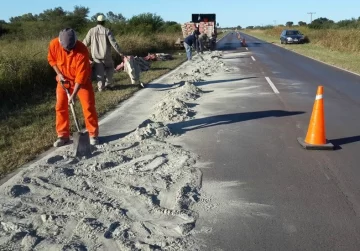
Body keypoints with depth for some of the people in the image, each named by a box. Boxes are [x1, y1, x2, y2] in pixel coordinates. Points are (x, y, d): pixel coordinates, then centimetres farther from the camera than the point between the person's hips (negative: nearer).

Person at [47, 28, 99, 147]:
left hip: (82, 80, -3)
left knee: (88, 106, -5)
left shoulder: (82, 50, -31)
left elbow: (81, 75, -29)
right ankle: (63, 136, 14)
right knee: (60, 107, 3)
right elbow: (51, 59, 1)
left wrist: (74, 94, -29)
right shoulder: (54, 44, -20)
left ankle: (93, 135, 7)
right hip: (64, 80, 4)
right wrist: (59, 74, -12)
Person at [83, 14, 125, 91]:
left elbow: (86, 42, 1)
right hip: (106, 55, -2)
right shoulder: (107, 31, -8)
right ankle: (108, 83, 16)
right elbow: (113, 43, -12)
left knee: (99, 71, 10)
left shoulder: (92, 30, -2)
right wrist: (120, 53, -7)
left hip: (96, 55, 2)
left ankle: (101, 86, 6)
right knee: (110, 67, 21)